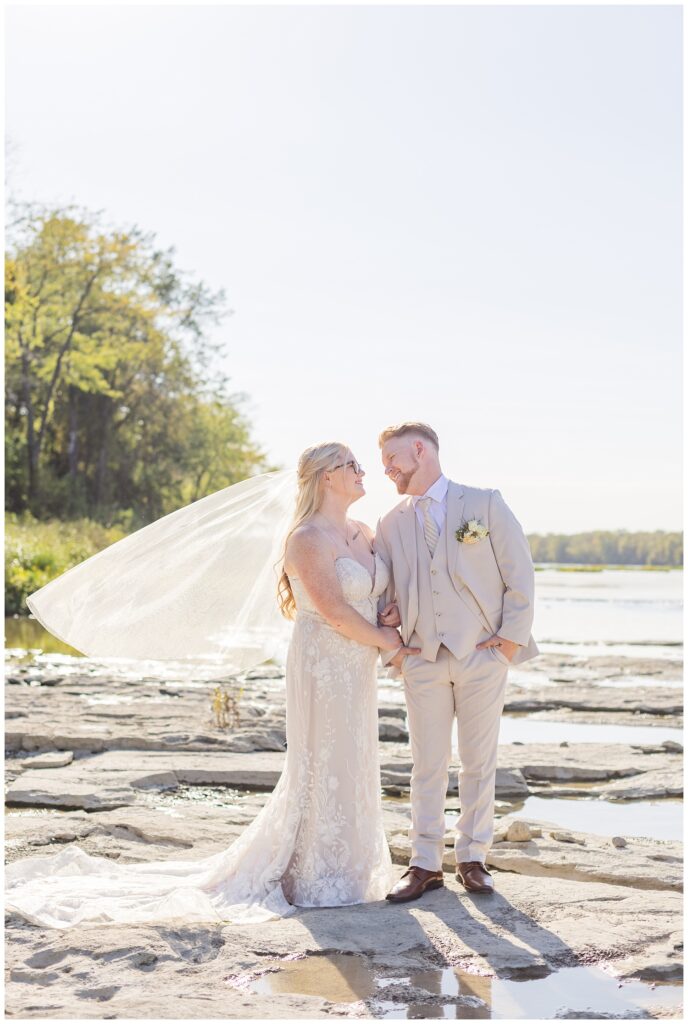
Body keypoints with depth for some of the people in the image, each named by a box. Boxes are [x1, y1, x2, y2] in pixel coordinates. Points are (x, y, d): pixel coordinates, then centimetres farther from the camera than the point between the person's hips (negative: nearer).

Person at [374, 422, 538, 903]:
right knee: (428, 765, 5)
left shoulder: (486, 504, -2)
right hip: (423, 660, 2)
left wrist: (510, 641, -7)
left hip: (483, 656, -2)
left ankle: (473, 858, 18)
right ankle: (426, 865, 14)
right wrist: (391, 649, 0)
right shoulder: (390, 524, 8)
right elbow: (385, 592, 13)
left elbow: (520, 577, -2)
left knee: (480, 762, 6)